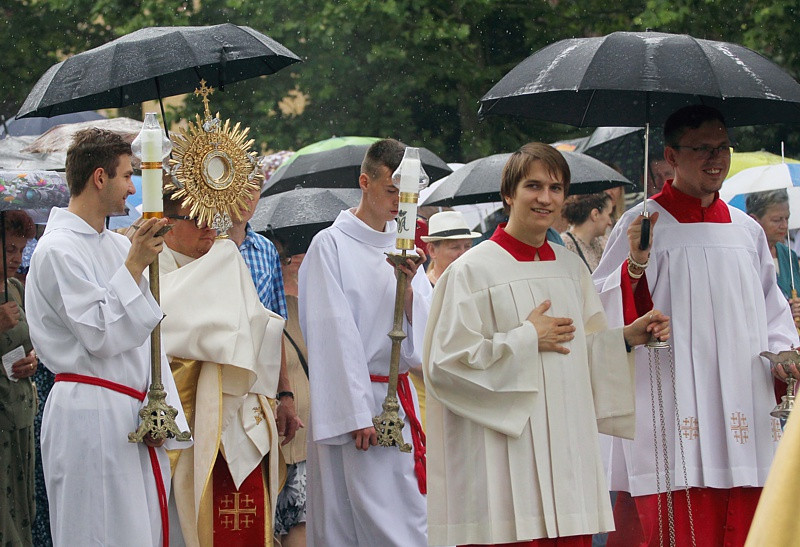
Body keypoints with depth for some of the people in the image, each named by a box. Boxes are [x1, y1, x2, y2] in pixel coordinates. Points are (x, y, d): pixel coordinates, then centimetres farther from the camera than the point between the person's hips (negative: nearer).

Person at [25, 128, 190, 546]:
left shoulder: (118, 245, 16)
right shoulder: (58, 250, -10)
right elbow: (102, 335, -16)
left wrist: (161, 406, 8)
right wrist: (134, 265, -15)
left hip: (135, 417, 8)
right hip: (90, 413, -8)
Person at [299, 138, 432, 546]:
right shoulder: (332, 245, -4)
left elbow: (423, 326, 8)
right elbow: (333, 333, -10)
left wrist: (408, 289, -12)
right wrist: (356, 414, -15)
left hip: (398, 400, 5)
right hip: (349, 399, -5)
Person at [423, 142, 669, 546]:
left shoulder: (571, 268, 14)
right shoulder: (473, 271, -5)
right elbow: (445, 363, -11)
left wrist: (627, 338, 2)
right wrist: (527, 340, -11)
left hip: (569, 450, 6)